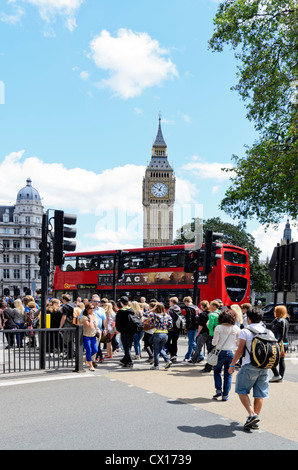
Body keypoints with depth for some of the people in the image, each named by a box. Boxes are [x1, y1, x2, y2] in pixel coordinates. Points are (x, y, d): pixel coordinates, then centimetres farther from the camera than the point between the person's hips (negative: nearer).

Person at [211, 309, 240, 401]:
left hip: (221, 352, -2)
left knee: (217, 371, 20)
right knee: (228, 374, 10)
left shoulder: (218, 328, -9)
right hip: (231, 352, 2)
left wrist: (213, 341, 13)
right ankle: (225, 395, 11)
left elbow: (214, 342, -9)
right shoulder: (236, 329, -2)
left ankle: (218, 390, 10)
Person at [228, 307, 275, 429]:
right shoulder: (269, 332, 8)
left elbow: (239, 351, -8)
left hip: (250, 366, -5)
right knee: (259, 394, 10)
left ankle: (252, 414, -7)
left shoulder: (245, 332, -7)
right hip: (265, 367, 5)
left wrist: (232, 365, 2)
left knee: (242, 391, 7)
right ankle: (255, 422, 14)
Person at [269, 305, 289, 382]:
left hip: (280, 343, -9)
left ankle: (276, 375, -6)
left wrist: (275, 320, -8)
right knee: (281, 360, 11)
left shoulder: (280, 321, -15)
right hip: (285, 343, 9)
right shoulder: (285, 320, 13)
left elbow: (273, 330, -14)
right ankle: (280, 377, 14)